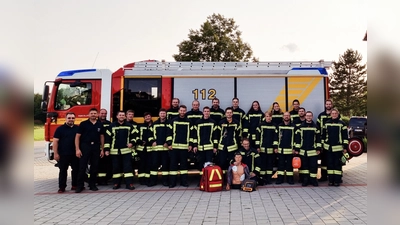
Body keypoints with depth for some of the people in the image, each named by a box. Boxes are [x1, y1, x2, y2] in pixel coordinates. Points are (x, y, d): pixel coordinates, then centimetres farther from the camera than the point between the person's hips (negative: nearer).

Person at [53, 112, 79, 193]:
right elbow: (55, 141, -4)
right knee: (63, 171, 3)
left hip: (75, 154, 3)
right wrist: (56, 153, -9)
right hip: (63, 154, -3)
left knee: (76, 170, 8)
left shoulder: (78, 128, 8)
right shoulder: (60, 129, -1)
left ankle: (74, 185, 20)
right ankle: (62, 187, 11)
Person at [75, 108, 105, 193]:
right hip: (85, 146, -3)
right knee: (82, 167, -2)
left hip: (96, 147, 3)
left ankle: (92, 184, 18)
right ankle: (80, 185, 7)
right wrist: (77, 149, -10)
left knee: (94, 167, 8)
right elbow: (77, 136, -3)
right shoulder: (83, 124, -1)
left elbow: (102, 137, 13)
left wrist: (102, 149, 8)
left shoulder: (100, 125, 9)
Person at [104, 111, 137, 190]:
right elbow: (107, 138, 3)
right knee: (116, 167, 7)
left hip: (126, 150, 0)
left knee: (128, 166, -3)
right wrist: (107, 149, -1)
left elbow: (134, 135, 14)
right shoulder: (112, 126, 3)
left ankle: (129, 183, 0)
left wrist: (132, 142, -3)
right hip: (115, 151, 0)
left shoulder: (129, 126, 5)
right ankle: (116, 183, 18)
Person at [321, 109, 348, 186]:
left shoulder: (342, 123, -1)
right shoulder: (326, 123, 9)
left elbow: (345, 136, -1)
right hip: (328, 147, 3)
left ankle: (337, 180, 10)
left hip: (338, 147, -3)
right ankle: (331, 180, 15)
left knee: (337, 164, 2)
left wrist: (345, 147, -4)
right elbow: (323, 135, 14)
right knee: (330, 164, 7)